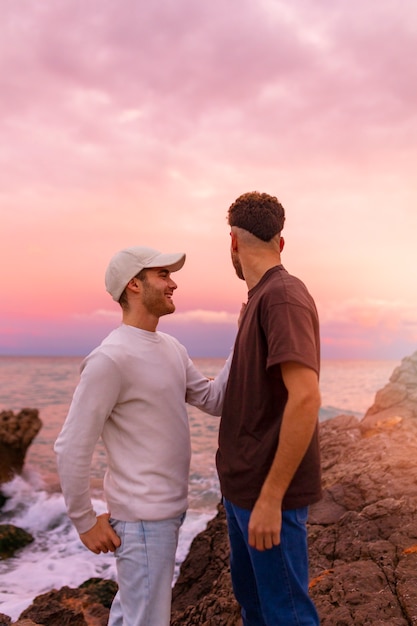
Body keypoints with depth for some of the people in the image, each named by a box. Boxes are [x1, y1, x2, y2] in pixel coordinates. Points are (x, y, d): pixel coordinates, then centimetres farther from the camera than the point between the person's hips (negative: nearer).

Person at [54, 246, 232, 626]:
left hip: (168, 508, 8)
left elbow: (213, 400, 4)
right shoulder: (110, 359, -21)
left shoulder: (172, 348, 6)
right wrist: (85, 521, -10)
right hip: (144, 517, -8)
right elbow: (71, 449, -19)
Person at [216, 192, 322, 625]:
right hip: (243, 484, 9)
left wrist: (270, 497, -24)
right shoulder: (261, 299, 10)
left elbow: (306, 398, -27)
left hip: (270, 490, -9)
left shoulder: (283, 296, -19)